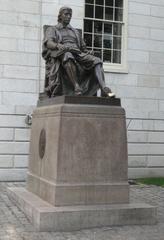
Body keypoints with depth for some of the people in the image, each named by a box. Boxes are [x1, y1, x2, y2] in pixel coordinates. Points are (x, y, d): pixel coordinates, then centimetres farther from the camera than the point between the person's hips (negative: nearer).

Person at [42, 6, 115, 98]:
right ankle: (77, 88, -50)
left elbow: (83, 48, 26)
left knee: (96, 61, -25)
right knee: (68, 56, -42)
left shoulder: (76, 32, 34)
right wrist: (62, 47, -26)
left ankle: (104, 89, -45)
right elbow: (49, 43, -3)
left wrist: (89, 53, 0)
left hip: (78, 55, 4)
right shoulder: (51, 29, 19)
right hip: (60, 55, -4)